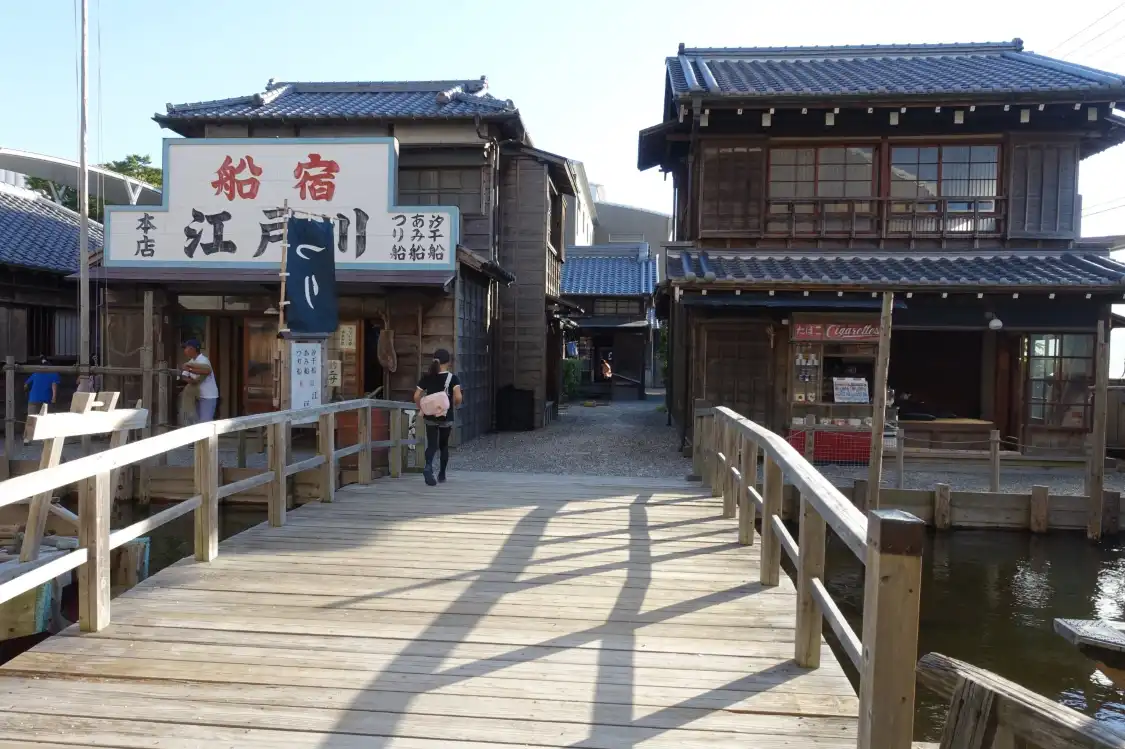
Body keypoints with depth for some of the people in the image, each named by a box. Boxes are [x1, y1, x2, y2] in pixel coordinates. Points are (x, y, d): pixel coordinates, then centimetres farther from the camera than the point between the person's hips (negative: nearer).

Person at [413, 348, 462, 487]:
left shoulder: (427, 378, 0)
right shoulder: (452, 378, -8)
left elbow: (416, 396, -4)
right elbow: (458, 397, -20)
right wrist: (455, 405, 0)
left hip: (430, 417, 1)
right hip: (446, 418, -1)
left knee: (432, 445, 2)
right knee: (444, 445, 16)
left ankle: (428, 466, -26)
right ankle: (442, 474, 22)